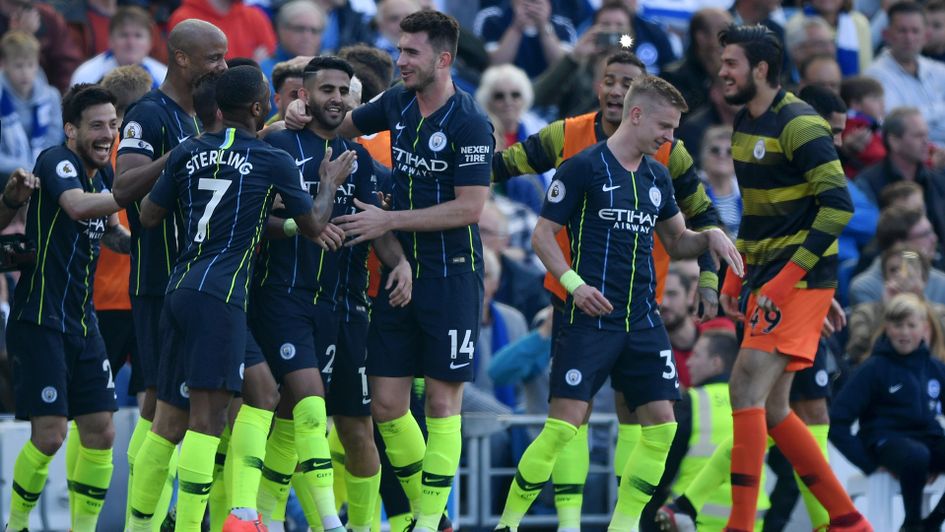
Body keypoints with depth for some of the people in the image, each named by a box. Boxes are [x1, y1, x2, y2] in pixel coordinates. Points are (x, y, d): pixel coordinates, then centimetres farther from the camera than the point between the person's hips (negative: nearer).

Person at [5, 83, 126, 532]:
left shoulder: (103, 172, 11)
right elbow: (77, 206, -34)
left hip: (82, 322, 8)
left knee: (100, 432, 3)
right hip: (40, 321, -8)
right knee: (50, 434, -12)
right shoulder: (56, 162, -13)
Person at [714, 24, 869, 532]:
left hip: (801, 280, -10)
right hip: (766, 279, 10)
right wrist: (735, 279, 15)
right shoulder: (745, 124, 13)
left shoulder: (799, 124, -14)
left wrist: (783, 281, -23)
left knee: (747, 389, -17)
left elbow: (838, 206, -20)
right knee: (770, 408, 9)